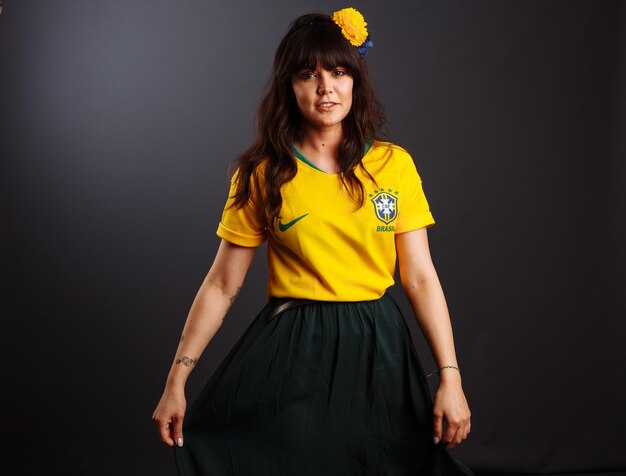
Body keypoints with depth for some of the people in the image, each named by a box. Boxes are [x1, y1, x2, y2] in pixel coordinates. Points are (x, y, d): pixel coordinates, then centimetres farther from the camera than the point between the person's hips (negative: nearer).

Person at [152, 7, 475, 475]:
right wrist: (176, 381, -4)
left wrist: (451, 377, -7)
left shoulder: (394, 164, -1)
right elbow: (221, 285, -1)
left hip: (377, 350, 1)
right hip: (291, 353, -1)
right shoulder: (263, 174, -2)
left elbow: (421, 278, -2)